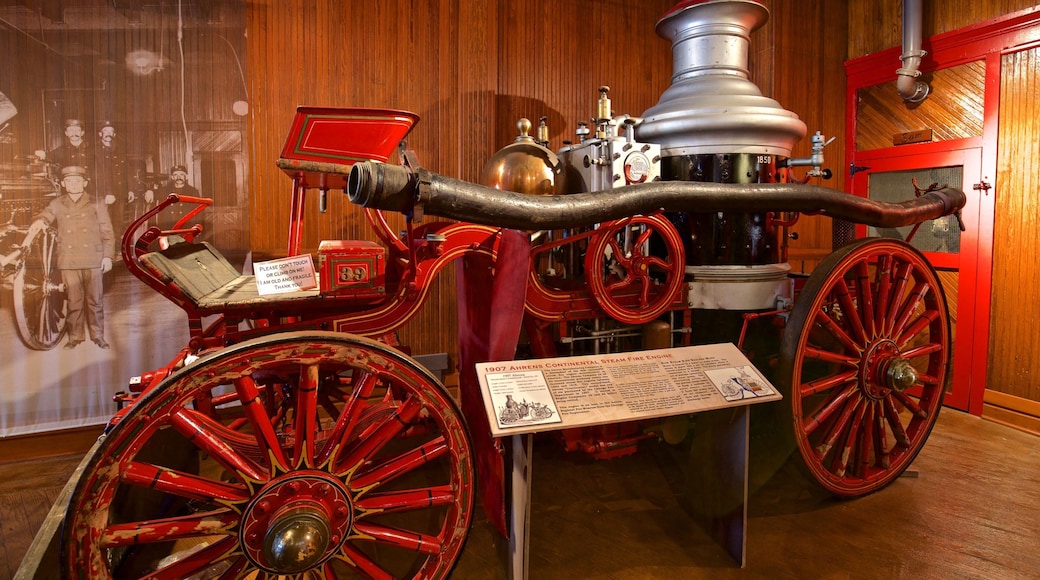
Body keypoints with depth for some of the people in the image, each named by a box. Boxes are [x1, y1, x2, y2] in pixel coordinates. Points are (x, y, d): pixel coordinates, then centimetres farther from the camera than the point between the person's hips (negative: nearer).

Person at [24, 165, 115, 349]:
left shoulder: (96, 205, 6)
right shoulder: (57, 205, 11)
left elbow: (107, 232, 4)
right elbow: (44, 217, -5)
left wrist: (108, 256, -2)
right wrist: (38, 223, -29)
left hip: (93, 260, -1)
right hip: (68, 261, 1)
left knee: (94, 300, 3)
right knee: (73, 300, 6)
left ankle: (98, 335, 13)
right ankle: (75, 336, 16)